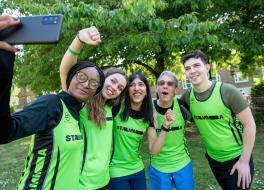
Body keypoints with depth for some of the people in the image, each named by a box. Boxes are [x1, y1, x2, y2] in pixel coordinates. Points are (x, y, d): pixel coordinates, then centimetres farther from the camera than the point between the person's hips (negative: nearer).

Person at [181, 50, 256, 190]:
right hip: (213, 159, 4)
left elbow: (249, 124, -15)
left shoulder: (227, 91, -21)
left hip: (237, 158, -4)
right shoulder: (187, 96, -11)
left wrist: (244, 161, -14)